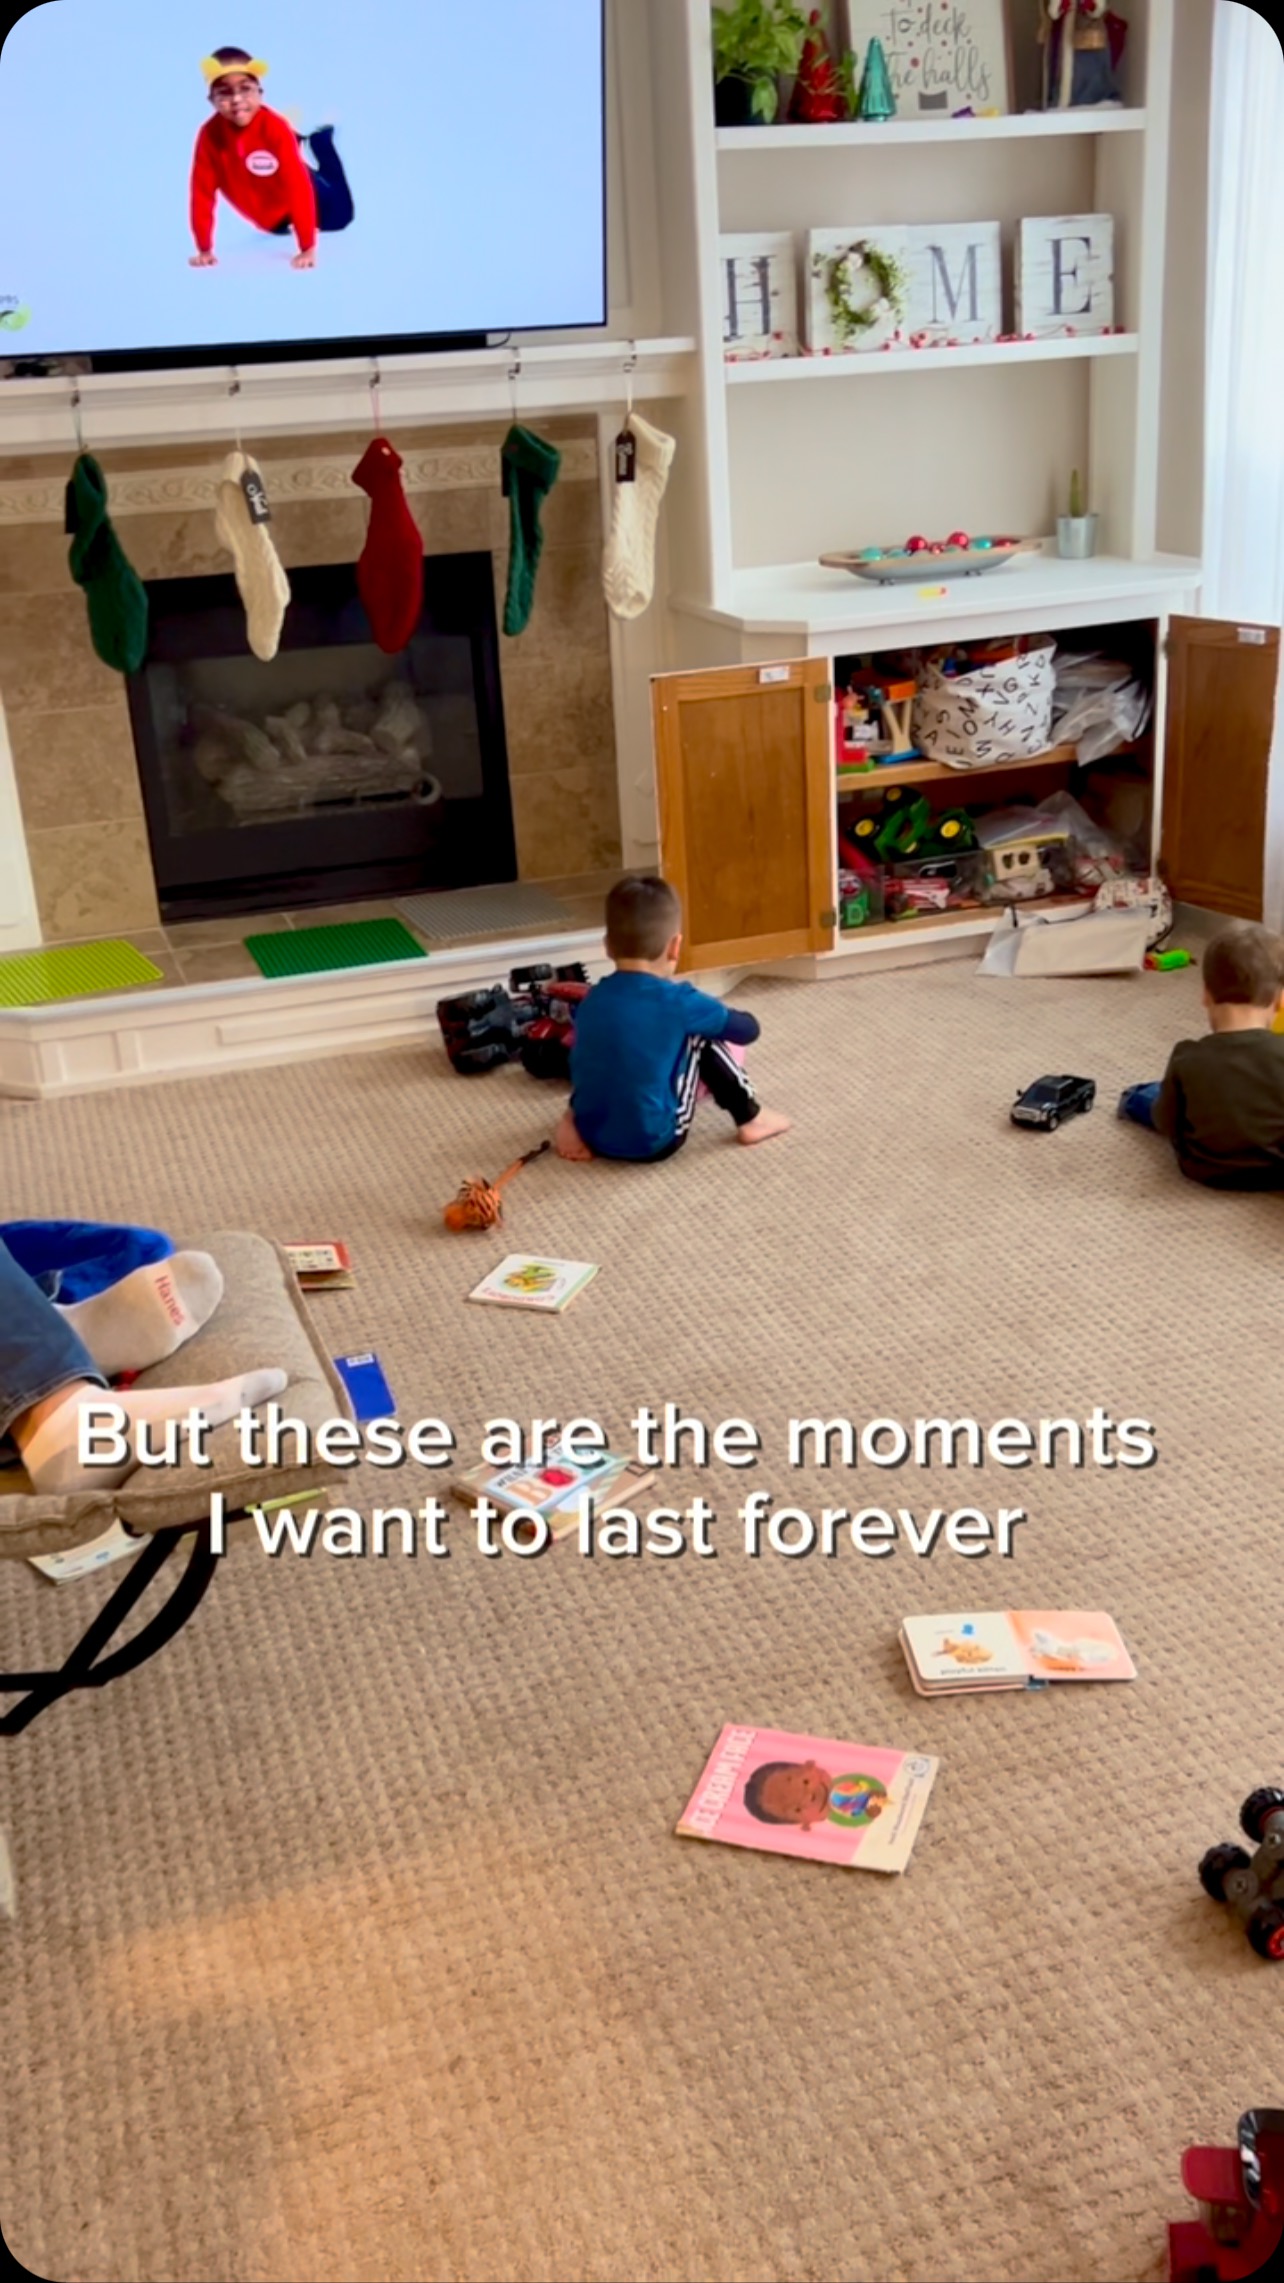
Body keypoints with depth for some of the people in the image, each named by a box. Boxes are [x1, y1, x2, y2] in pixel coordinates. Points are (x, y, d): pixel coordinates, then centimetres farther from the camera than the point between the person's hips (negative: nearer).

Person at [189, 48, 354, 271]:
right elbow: (203, 192, -24)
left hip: (297, 195, -3)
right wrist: (204, 249, -24)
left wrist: (307, 248, -43)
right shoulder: (210, 135, -30)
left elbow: (299, 186, -40)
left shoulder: (276, 127, -38)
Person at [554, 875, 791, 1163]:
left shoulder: (592, 1000, 2)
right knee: (703, 1039, 8)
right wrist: (714, 1019, 27)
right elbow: (748, 1030, 4)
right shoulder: (679, 1001, -11)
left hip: (594, 1138, 5)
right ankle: (751, 1119, 20)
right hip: (652, 1143, -5)